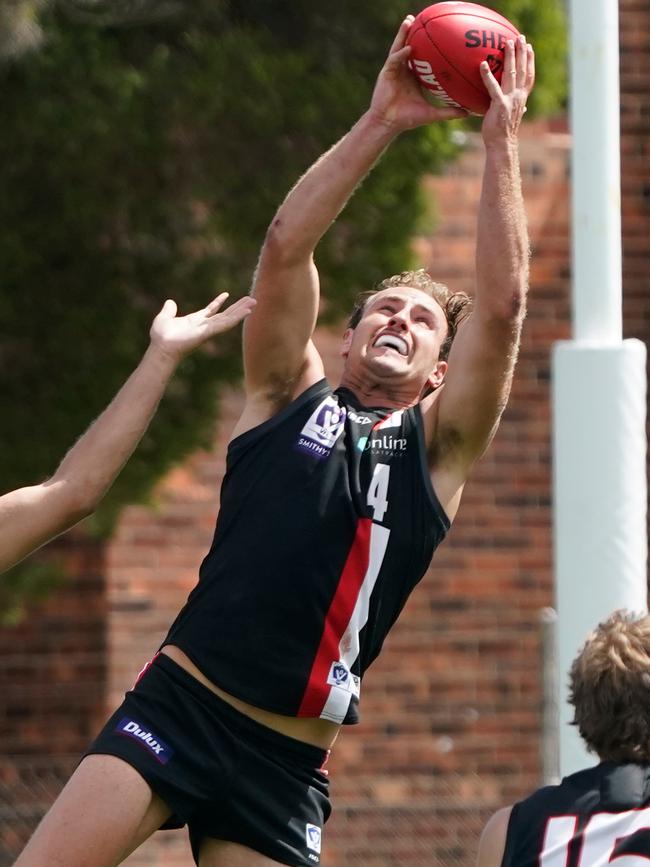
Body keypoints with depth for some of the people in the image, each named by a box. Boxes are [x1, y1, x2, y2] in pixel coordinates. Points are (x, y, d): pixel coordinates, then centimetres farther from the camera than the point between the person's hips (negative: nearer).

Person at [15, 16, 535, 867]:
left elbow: (502, 305, -1)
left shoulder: (439, 446, 10)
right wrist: (377, 126, -4)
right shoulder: (290, 399, 12)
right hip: (177, 703, -1)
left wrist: (500, 139, -2)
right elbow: (286, 246, 0)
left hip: (288, 761, 1)